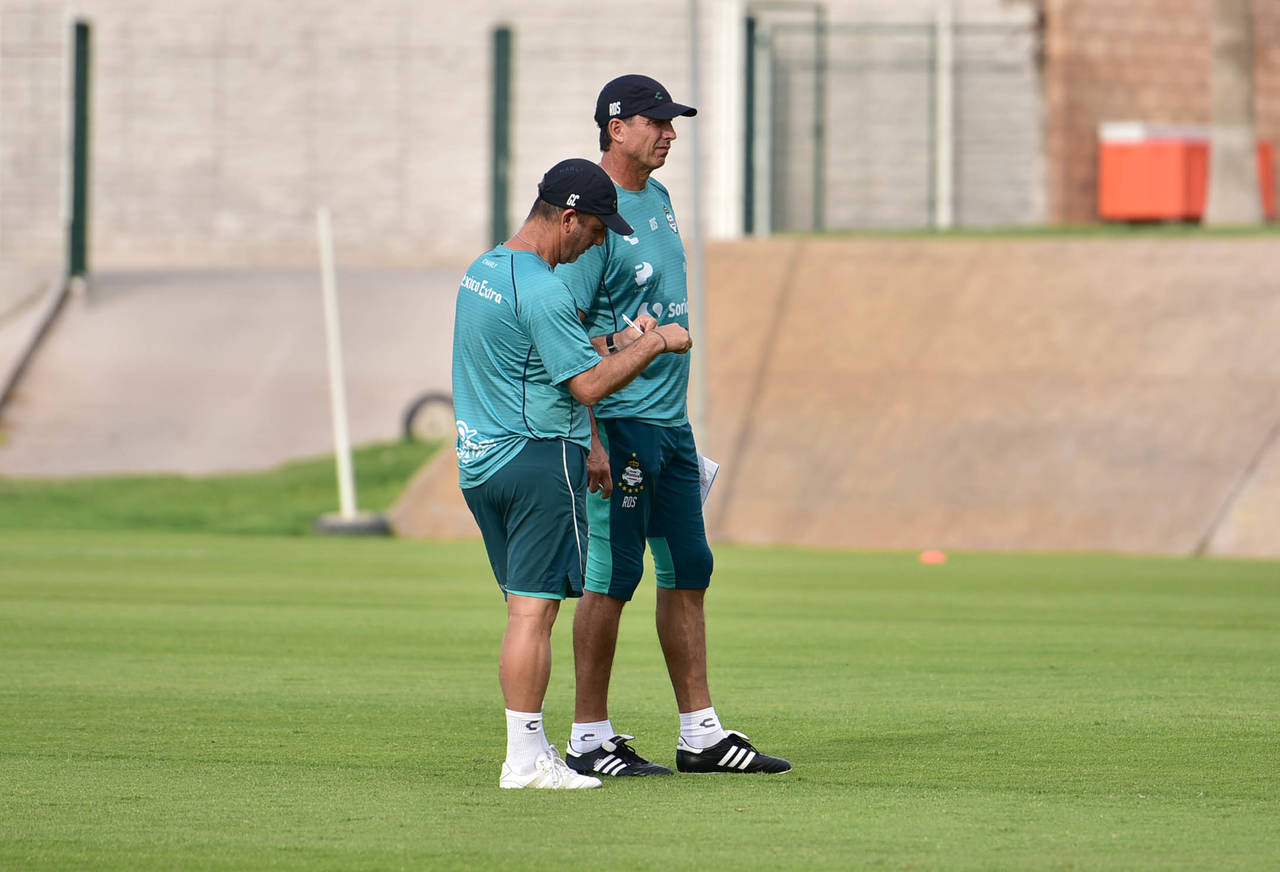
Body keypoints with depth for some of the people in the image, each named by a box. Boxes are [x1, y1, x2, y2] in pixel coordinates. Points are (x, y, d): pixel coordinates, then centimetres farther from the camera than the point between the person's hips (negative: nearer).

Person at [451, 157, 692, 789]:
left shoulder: (481, 270, 13)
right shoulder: (541, 290, -18)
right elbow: (588, 384, -18)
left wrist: (620, 344, 21)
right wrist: (653, 343, -7)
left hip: (480, 464, 10)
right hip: (539, 459, -10)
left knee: (526, 608, 13)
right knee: (533, 610, -6)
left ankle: (529, 751, 15)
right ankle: (526, 759, -5)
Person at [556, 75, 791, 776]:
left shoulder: (657, 198, 13)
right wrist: (590, 441, -24)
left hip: (671, 422, 9)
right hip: (618, 423, -9)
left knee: (688, 571, 10)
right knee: (611, 577, -4)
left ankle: (700, 735, 16)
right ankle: (590, 740, 2)